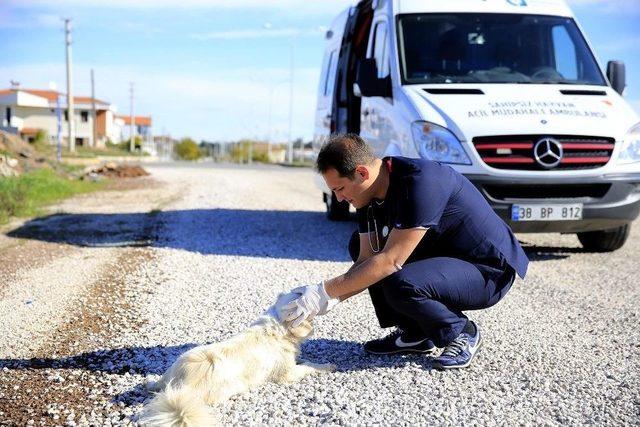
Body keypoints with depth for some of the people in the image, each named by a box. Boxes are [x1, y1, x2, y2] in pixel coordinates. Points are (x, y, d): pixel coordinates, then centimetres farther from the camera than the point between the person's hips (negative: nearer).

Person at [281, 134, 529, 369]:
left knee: (401, 284, -33)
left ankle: (461, 334, -3)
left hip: (490, 270, -9)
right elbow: (366, 260, -3)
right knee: (359, 245, 2)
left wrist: (324, 292, -27)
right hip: (442, 257, 9)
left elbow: (390, 261, -31)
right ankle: (414, 333, 7)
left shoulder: (420, 181, -29)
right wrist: (329, 300, -20)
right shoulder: (370, 193, -2)